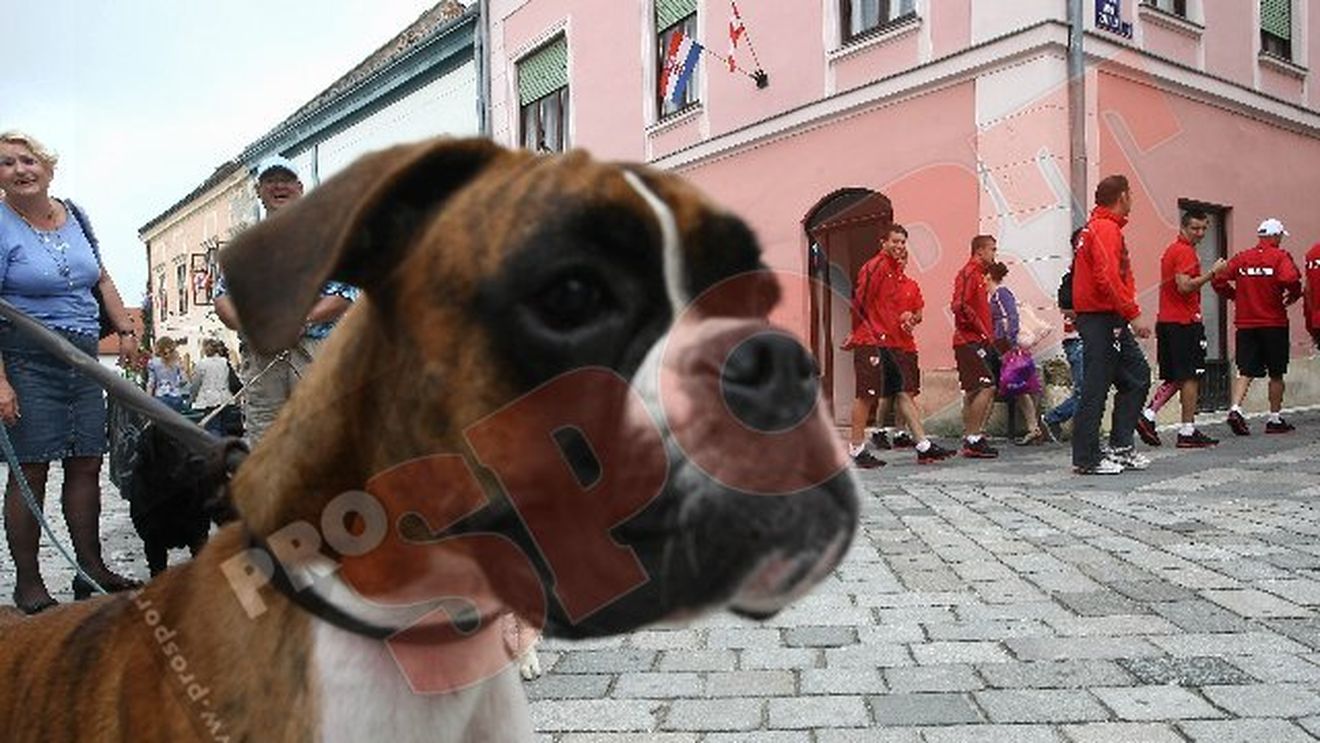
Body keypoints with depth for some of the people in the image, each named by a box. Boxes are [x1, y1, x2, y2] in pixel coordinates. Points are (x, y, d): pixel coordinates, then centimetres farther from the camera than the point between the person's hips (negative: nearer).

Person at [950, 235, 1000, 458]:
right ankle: (973, 439, -11)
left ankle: (970, 439, 15)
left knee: (973, 391, 11)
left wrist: (987, 334, 14)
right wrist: (981, 330, -18)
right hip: (970, 341, -10)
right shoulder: (969, 273, -9)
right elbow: (959, 306, -21)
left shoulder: (978, 274, 22)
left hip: (978, 341, 10)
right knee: (987, 386, -13)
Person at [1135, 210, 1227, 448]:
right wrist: (1212, 272, -18)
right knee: (1191, 377, -3)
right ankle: (1187, 432, 0)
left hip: (1166, 321, 9)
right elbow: (1185, 286, -23)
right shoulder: (1186, 252, -11)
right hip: (1185, 322, -9)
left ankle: (1147, 416, 1)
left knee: (1175, 378, 13)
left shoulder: (1171, 250, 19)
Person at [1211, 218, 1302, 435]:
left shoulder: (1241, 258, 6)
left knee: (1246, 371, 4)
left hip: (1245, 324, 3)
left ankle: (1235, 409, -16)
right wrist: (1294, 295, -4)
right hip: (1274, 323, -3)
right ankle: (1275, 419, 15)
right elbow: (1290, 279, -23)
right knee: (1276, 374, 9)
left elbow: (1218, 281, 2)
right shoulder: (1280, 256, -6)